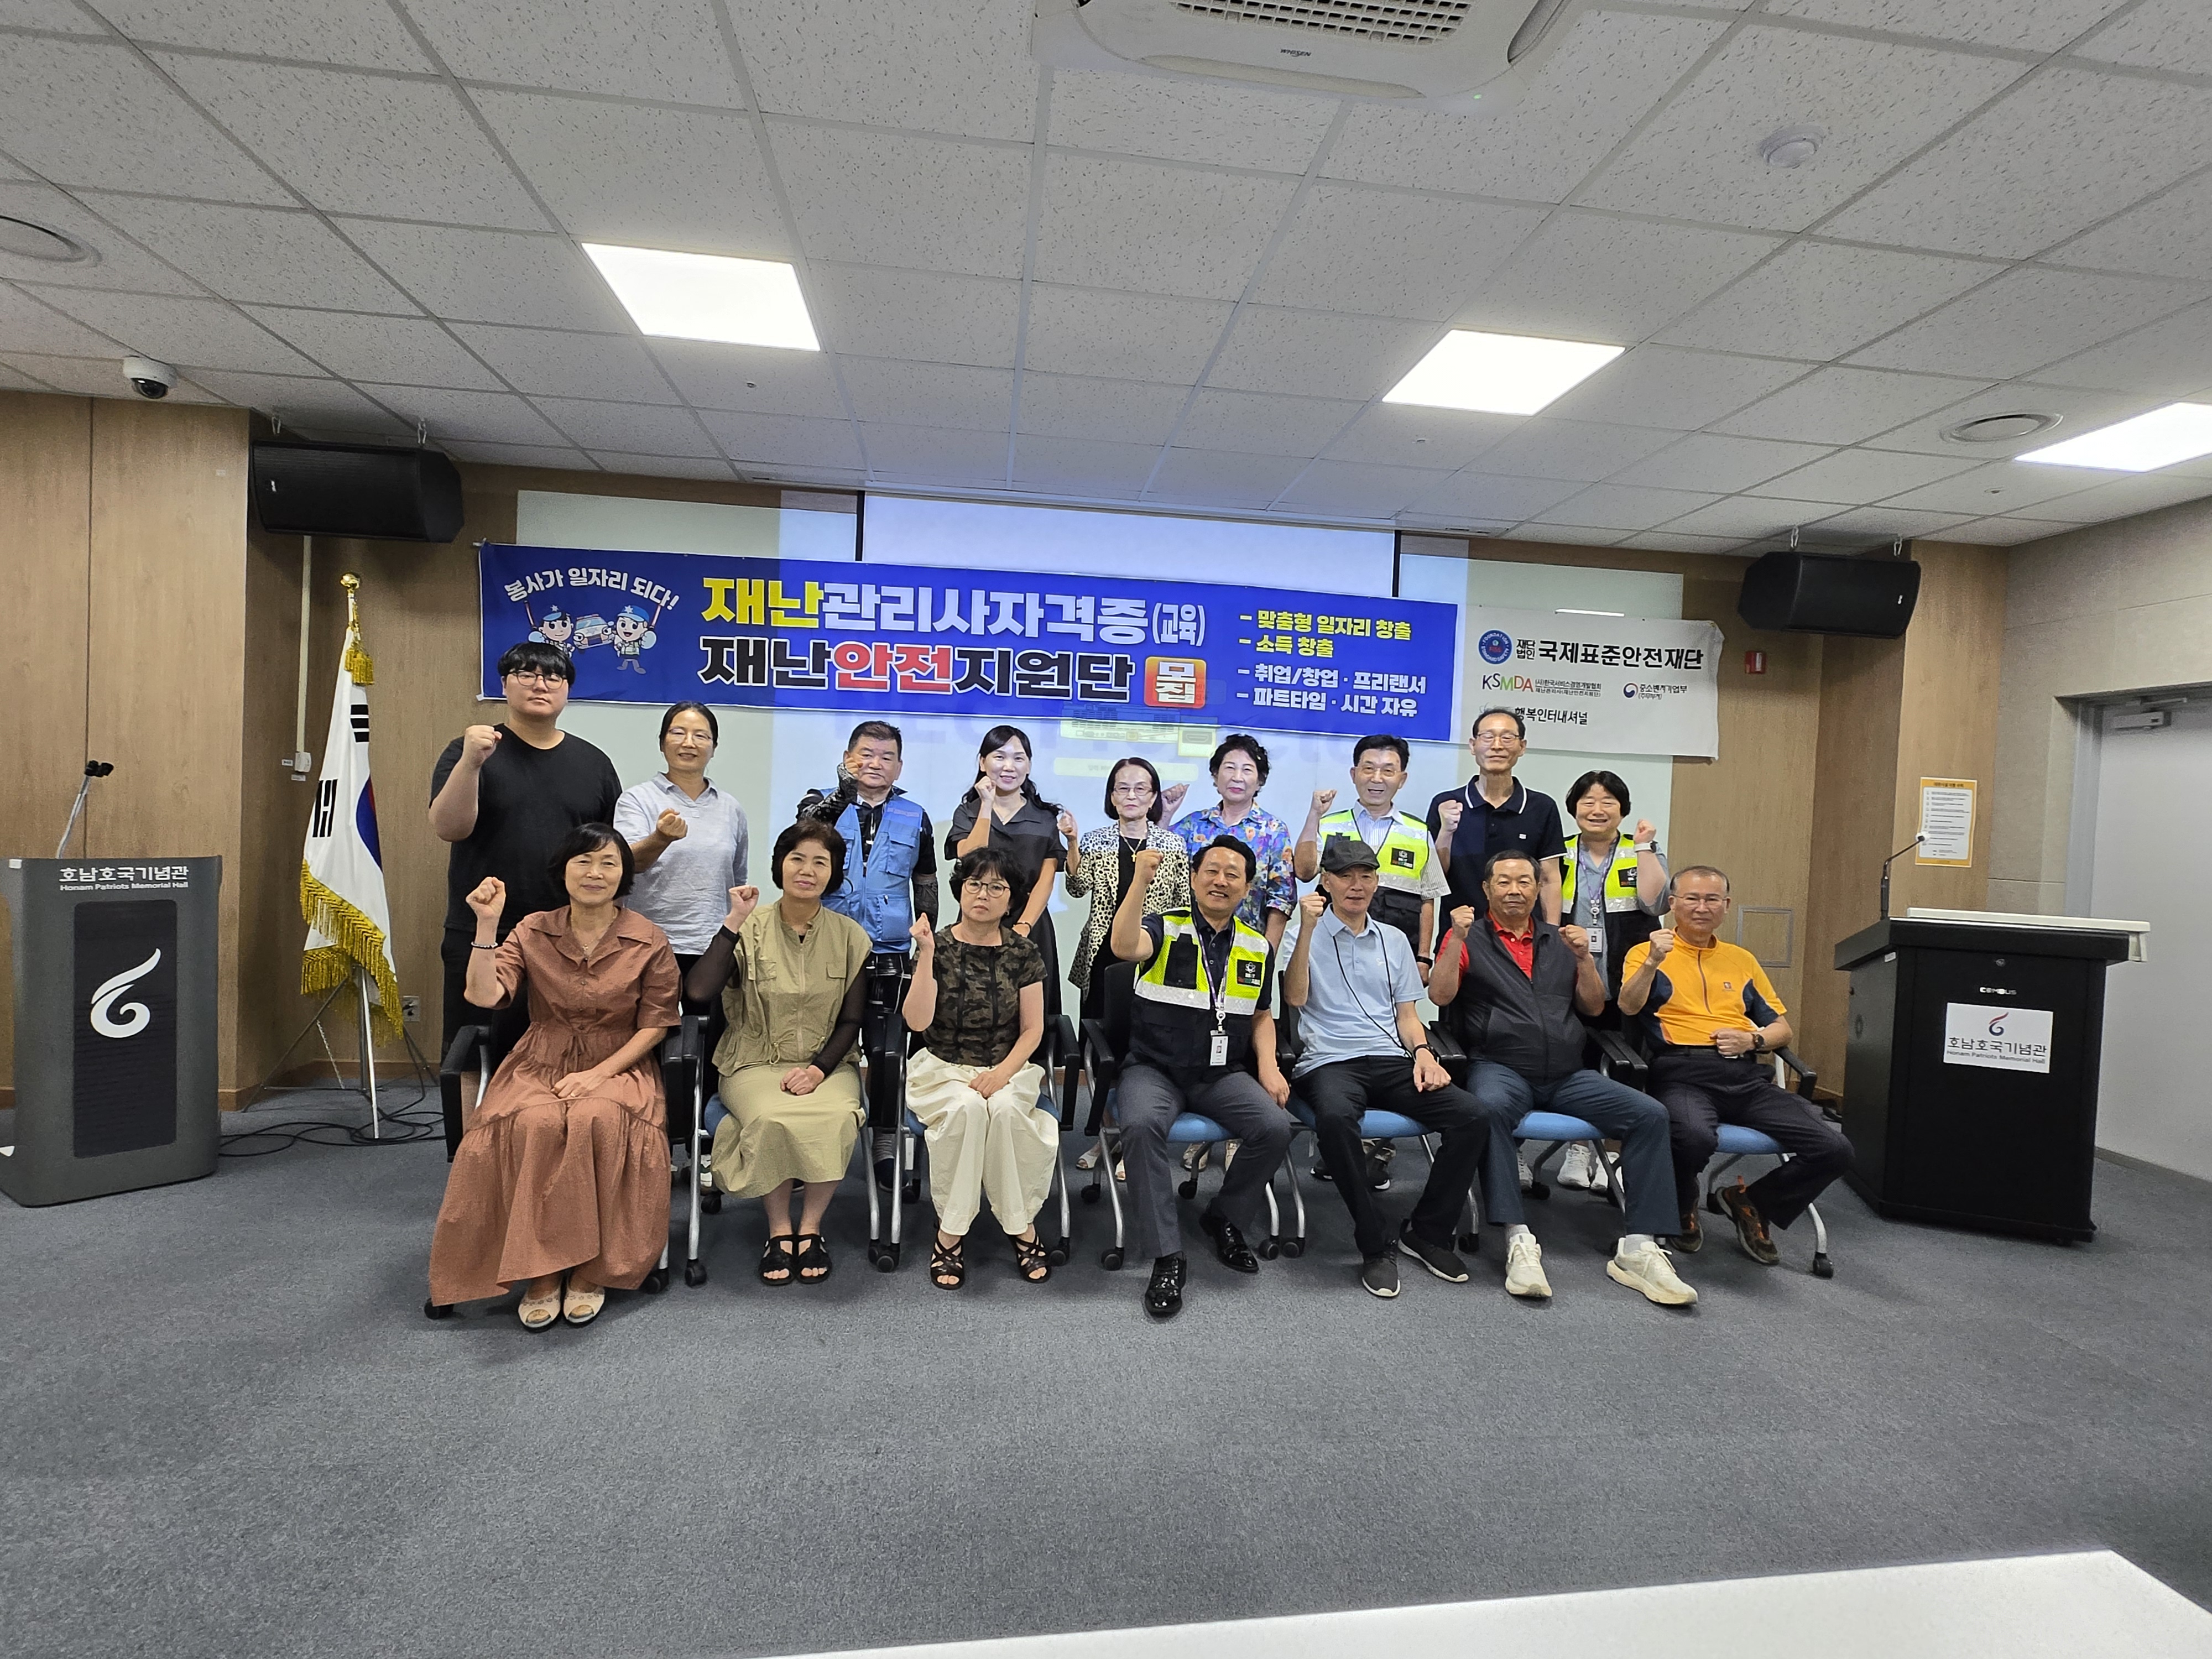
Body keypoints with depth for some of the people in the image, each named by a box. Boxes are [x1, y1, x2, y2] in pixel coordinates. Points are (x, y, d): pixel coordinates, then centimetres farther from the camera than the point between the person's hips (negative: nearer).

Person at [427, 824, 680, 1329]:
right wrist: (487, 925, -16)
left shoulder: (649, 942, -2)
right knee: (537, 1123, -33)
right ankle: (541, 1271, -19)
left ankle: (589, 1269, -19)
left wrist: (599, 1073, -13)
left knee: (597, 1120, -35)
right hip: (541, 1066, 2)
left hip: (619, 1067, -1)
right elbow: (483, 996, -9)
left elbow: (655, 1025, -1)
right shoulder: (532, 931, 4)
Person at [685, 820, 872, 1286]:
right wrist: (734, 923, -18)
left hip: (828, 1065, 1)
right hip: (756, 1063, -1)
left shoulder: (850, 937, 2)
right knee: (772, 1118, -32)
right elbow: (697, 991, -17)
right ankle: (779, 1231, -11)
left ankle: (811, 1229, -9)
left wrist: (819, 1069, -13)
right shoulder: (750, 929, -2)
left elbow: (851, 1022, 3)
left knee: (837, 1118, -30)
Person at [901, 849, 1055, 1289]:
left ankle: (1022, 1225, -14)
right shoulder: (938, 947, -2)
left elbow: (1032, 1029, 2)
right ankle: (951, 1230, -17)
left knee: (1005, 1109, -31)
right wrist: (927, 953, -19)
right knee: (966, 1107, -33)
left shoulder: (1023, 954, 2)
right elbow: (918, 1022, -13)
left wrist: (1003, 1071, -15)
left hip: (1006, 1069, 1)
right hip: (943, 1069, -1)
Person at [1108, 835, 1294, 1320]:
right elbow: (1124, 947, -26)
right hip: (1154, 1069, -3)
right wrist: (1141, 880, -34)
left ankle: (1225, 1218, 6)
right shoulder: (1164, 929, -2)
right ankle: (1167, 1257, -18)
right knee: (1142, 1126, -34)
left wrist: (1268, 1066, 4)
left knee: (1275, 1127, -23)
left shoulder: (1258, 948, 11)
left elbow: (1261, 1015, 21)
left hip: (1222, 1075, 3)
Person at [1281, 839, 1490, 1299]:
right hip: (1330, 1061, -4)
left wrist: (1422, 1051, -2)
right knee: (1335, 1118, -39)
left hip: (1391, 1061, 5)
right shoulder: (1309, 933, 6)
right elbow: (1294, 997, -7)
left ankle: (1427, 1232, 1)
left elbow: (1407, 1013, 18)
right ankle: (1374, 1245, -19)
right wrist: (1307, 929, -14)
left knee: (1474, 1120, -19)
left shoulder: (1393, 940, 20)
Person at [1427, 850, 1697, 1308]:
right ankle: (1518, 1239, -34)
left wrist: (1583, 957, 2)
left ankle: (1638, 1248, -14)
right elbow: (1441, 995, -3)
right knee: (1491, 1107, -38)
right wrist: (1458, 938, -14)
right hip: (1500, 1067, -4)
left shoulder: (1559, 941, 22)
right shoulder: (1469, 937, 10)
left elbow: (1594, 1007, 18)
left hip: (1566, 1075, 5)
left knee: (1650, 1114, -16)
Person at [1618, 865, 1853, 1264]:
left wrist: (1752, 1040, 3)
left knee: (1834, 1150, -15)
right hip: (1682, 1071, -5)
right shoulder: (1648, 952, 11)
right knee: (1695, 1138, -38)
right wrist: (1653, 962, -22)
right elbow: (1628, 1007, -7)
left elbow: (1781, 1028, 24)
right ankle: (1682, 1210, -1)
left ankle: (1751, 1203, 12)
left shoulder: (1743, 960, 26)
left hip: (1746, 1076, 5)